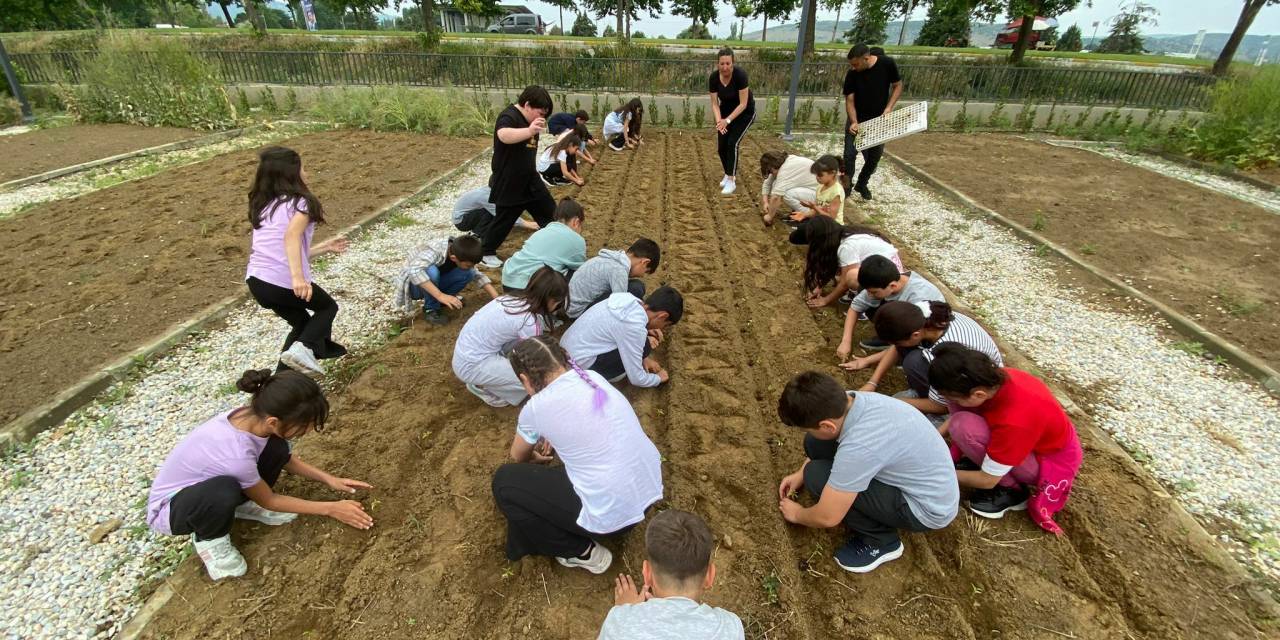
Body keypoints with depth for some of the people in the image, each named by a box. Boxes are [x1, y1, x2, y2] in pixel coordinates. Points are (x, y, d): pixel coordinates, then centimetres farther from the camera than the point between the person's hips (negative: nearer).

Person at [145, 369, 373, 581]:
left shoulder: (251, 416, -20)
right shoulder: (236, 453, -40)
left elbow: (284, 458, 1)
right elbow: (268, 501, -20)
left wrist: (328, 479, -7)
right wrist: (330, 508, -15)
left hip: (204, 484, 7)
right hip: (169, 507, -6)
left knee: (276, 448, -14)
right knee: (223, 493, -38)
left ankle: (245, 505, 10)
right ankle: (209, 539, -5)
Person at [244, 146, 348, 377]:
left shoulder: (263, 207, 20)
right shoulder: (300, 202, -4)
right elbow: (291, 237, -23)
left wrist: (326, 247, 31)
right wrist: (298, 277, -34)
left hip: (256, 280, 7)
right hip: (286, 282, -7)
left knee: (302, 322, 28)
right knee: (328, 307, 22)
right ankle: (302, 349, -4)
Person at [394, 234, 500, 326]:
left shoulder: (460, 253, -15)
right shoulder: (435, 250, -34)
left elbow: (478, 275, -7)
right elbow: (414, 270, -49)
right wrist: (440, 295, -52)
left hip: (434, 284, 5)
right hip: (414, 285, -5)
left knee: (469, 273, -18)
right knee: (431, 271, -38)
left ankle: (440, 301, 2)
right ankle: (430, 309, -14)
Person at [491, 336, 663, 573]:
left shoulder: (536, 408, -12)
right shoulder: (593, 377, 2)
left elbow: (518, 458, 13)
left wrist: (534, 457, 32)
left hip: (613, 515, -7)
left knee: (504, 481, 7)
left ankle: (582, 553, 11)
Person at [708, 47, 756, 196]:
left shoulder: (740, 74, -30)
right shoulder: (713, 78, -18)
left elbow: (743, 104, -27)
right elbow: (714, 104, -12)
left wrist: (727, 120, -33)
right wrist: (719, 121, -29)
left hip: (744, 113, -4)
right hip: (726, 110, 4)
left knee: (732, 143, -19)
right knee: (721, 147, -2)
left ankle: (731, 180, -9)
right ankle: (729, 174, 23)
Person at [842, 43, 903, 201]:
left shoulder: (887, 64, -15)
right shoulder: (852, 74, -15)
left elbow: (898, 86, -3)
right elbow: (849, 100, -13)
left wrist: (889, 108, -17)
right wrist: (854, 122, -27)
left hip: (879, 120, 1)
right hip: (856, 120, -1)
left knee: (874, 156, 8)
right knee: (850, 154, -8)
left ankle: (862, 184, 28)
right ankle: (846, 185, 10)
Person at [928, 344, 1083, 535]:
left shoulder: (1013, 422, -39)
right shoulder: (995, 378, -21)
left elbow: (988, 480, -25)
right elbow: (960, 411, 1)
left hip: (1052, 461, -7)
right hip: (1036, 436, 7)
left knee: (963, 426, -31)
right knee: (955, 389, -11)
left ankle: (1011, 491, -7)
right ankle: (980, 459, 3)